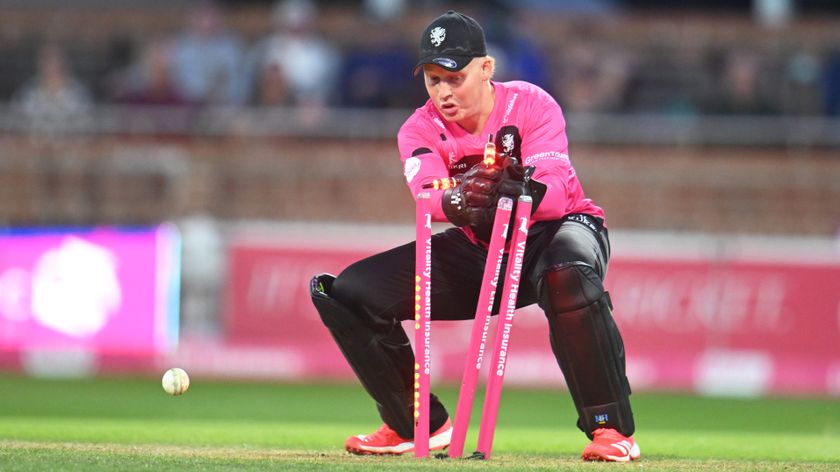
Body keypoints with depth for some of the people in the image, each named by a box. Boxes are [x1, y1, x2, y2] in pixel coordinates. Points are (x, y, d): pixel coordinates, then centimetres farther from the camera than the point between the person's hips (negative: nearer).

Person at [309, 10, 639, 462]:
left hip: (551, 230, -4)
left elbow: (556, 195, -32)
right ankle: (418, 424, 8)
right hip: (478, 250, 4)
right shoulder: (420, 130, -10)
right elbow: (427, 197, -32)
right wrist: (457, 200, -56)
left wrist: (524, 189, -56)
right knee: (350, 292, -9)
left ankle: (611, 428, -31)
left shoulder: (531, 105, -18)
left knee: (568, 276, -42)